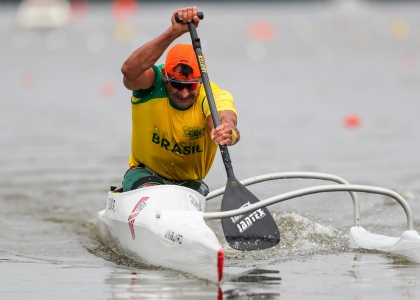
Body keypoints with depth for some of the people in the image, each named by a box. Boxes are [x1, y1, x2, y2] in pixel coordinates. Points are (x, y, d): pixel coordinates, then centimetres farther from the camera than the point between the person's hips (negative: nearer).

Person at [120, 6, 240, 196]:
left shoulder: (214, 96, -19)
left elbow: (227, 122, -40)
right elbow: (129, 71, -42)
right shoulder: (152, 85, -19)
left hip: (190, 182, 3)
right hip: (145, 174, -3)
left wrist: (229, 133, -66)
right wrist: (174, 32, -51)